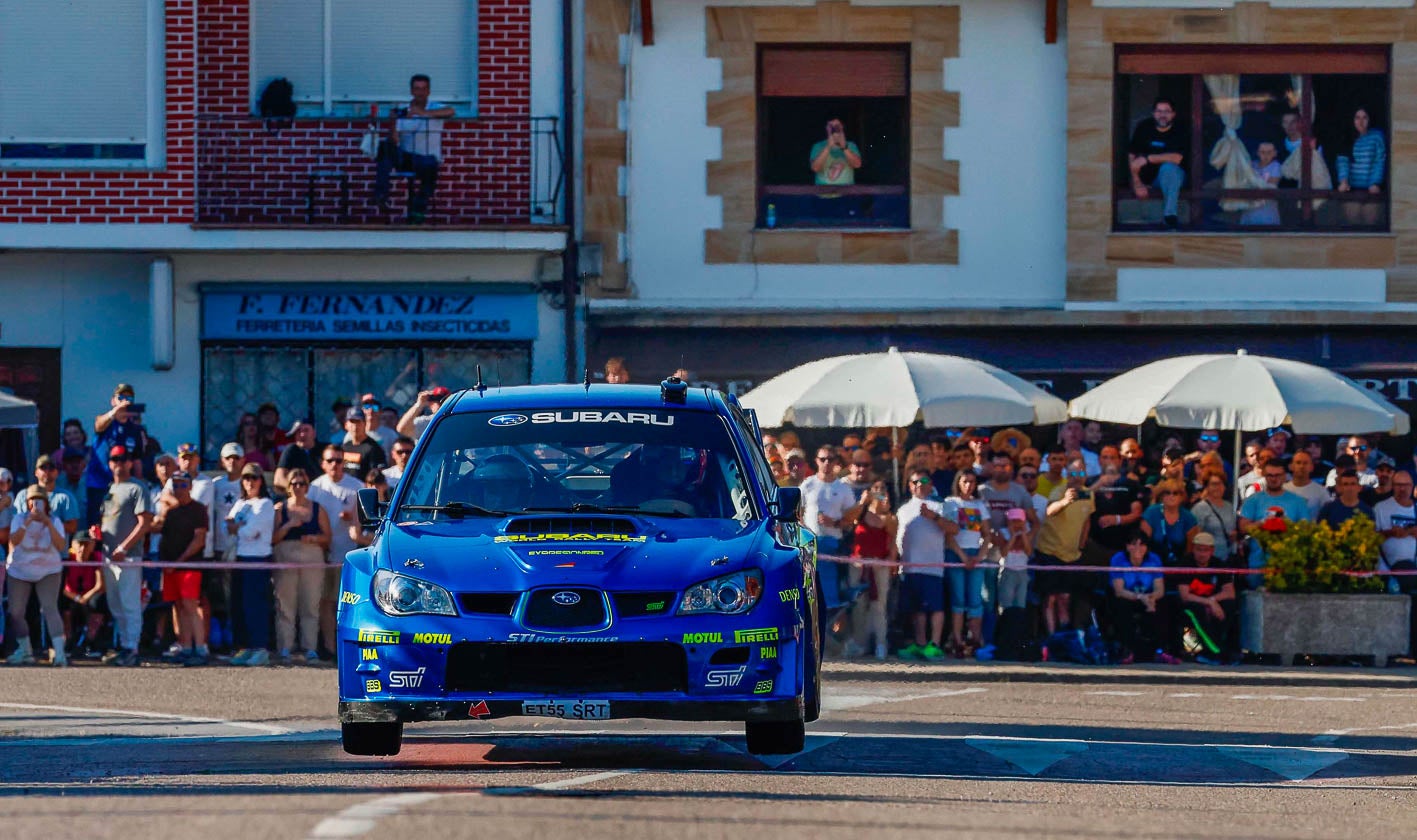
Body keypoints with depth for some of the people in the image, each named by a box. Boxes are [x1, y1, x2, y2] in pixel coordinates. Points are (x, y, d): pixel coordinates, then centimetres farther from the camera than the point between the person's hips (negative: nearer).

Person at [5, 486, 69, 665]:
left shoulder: (54, 521, -6)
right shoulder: (20, 519, -6)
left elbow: (61, 546, -21)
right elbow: (13, 541, -23)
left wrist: (48, 523, -28)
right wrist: (28, 522, -31)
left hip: (48, 571, -2)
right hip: (20, 571, 2)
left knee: (50, 608, -19)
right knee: (15, 612, 3)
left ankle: (59, 652, -25)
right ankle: (24, 652, 21)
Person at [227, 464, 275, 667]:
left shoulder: (265, 505, -3)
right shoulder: (240, 504, 19)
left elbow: (250, 531, -13)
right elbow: (228, 525, 8)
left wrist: (235, 527, 3)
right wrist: (243, 526, -10)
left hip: (259, 559, -7)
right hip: (240, 558, 7)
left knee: (256, 604, -11)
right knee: (238, 605, 6)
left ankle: (261, 649, -10)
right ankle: (245, 648, 11)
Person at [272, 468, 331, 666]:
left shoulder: (317, 509, 11)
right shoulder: (280, 509, 9)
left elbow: (327, 537, 10)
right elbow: (272, 538, 2)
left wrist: (313, 538, -8)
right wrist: (288, 526, -12)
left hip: (312, 560, 1)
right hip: (286, 559, -1)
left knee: (311, 607, -1)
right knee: (285, 607, -3)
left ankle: (310, 650, 0)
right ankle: (284, 650, -2)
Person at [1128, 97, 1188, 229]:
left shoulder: (1179, 132, -11)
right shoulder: (1143, 128, -3)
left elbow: (1177, 158, -25)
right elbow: (1132, 156, -3)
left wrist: (1147, 159, -26)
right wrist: (1137, 183, -12)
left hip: (1172, 176, -5)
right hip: (1147, 178, 5)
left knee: (1168, 168, -35)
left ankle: (1170, 214, -35)